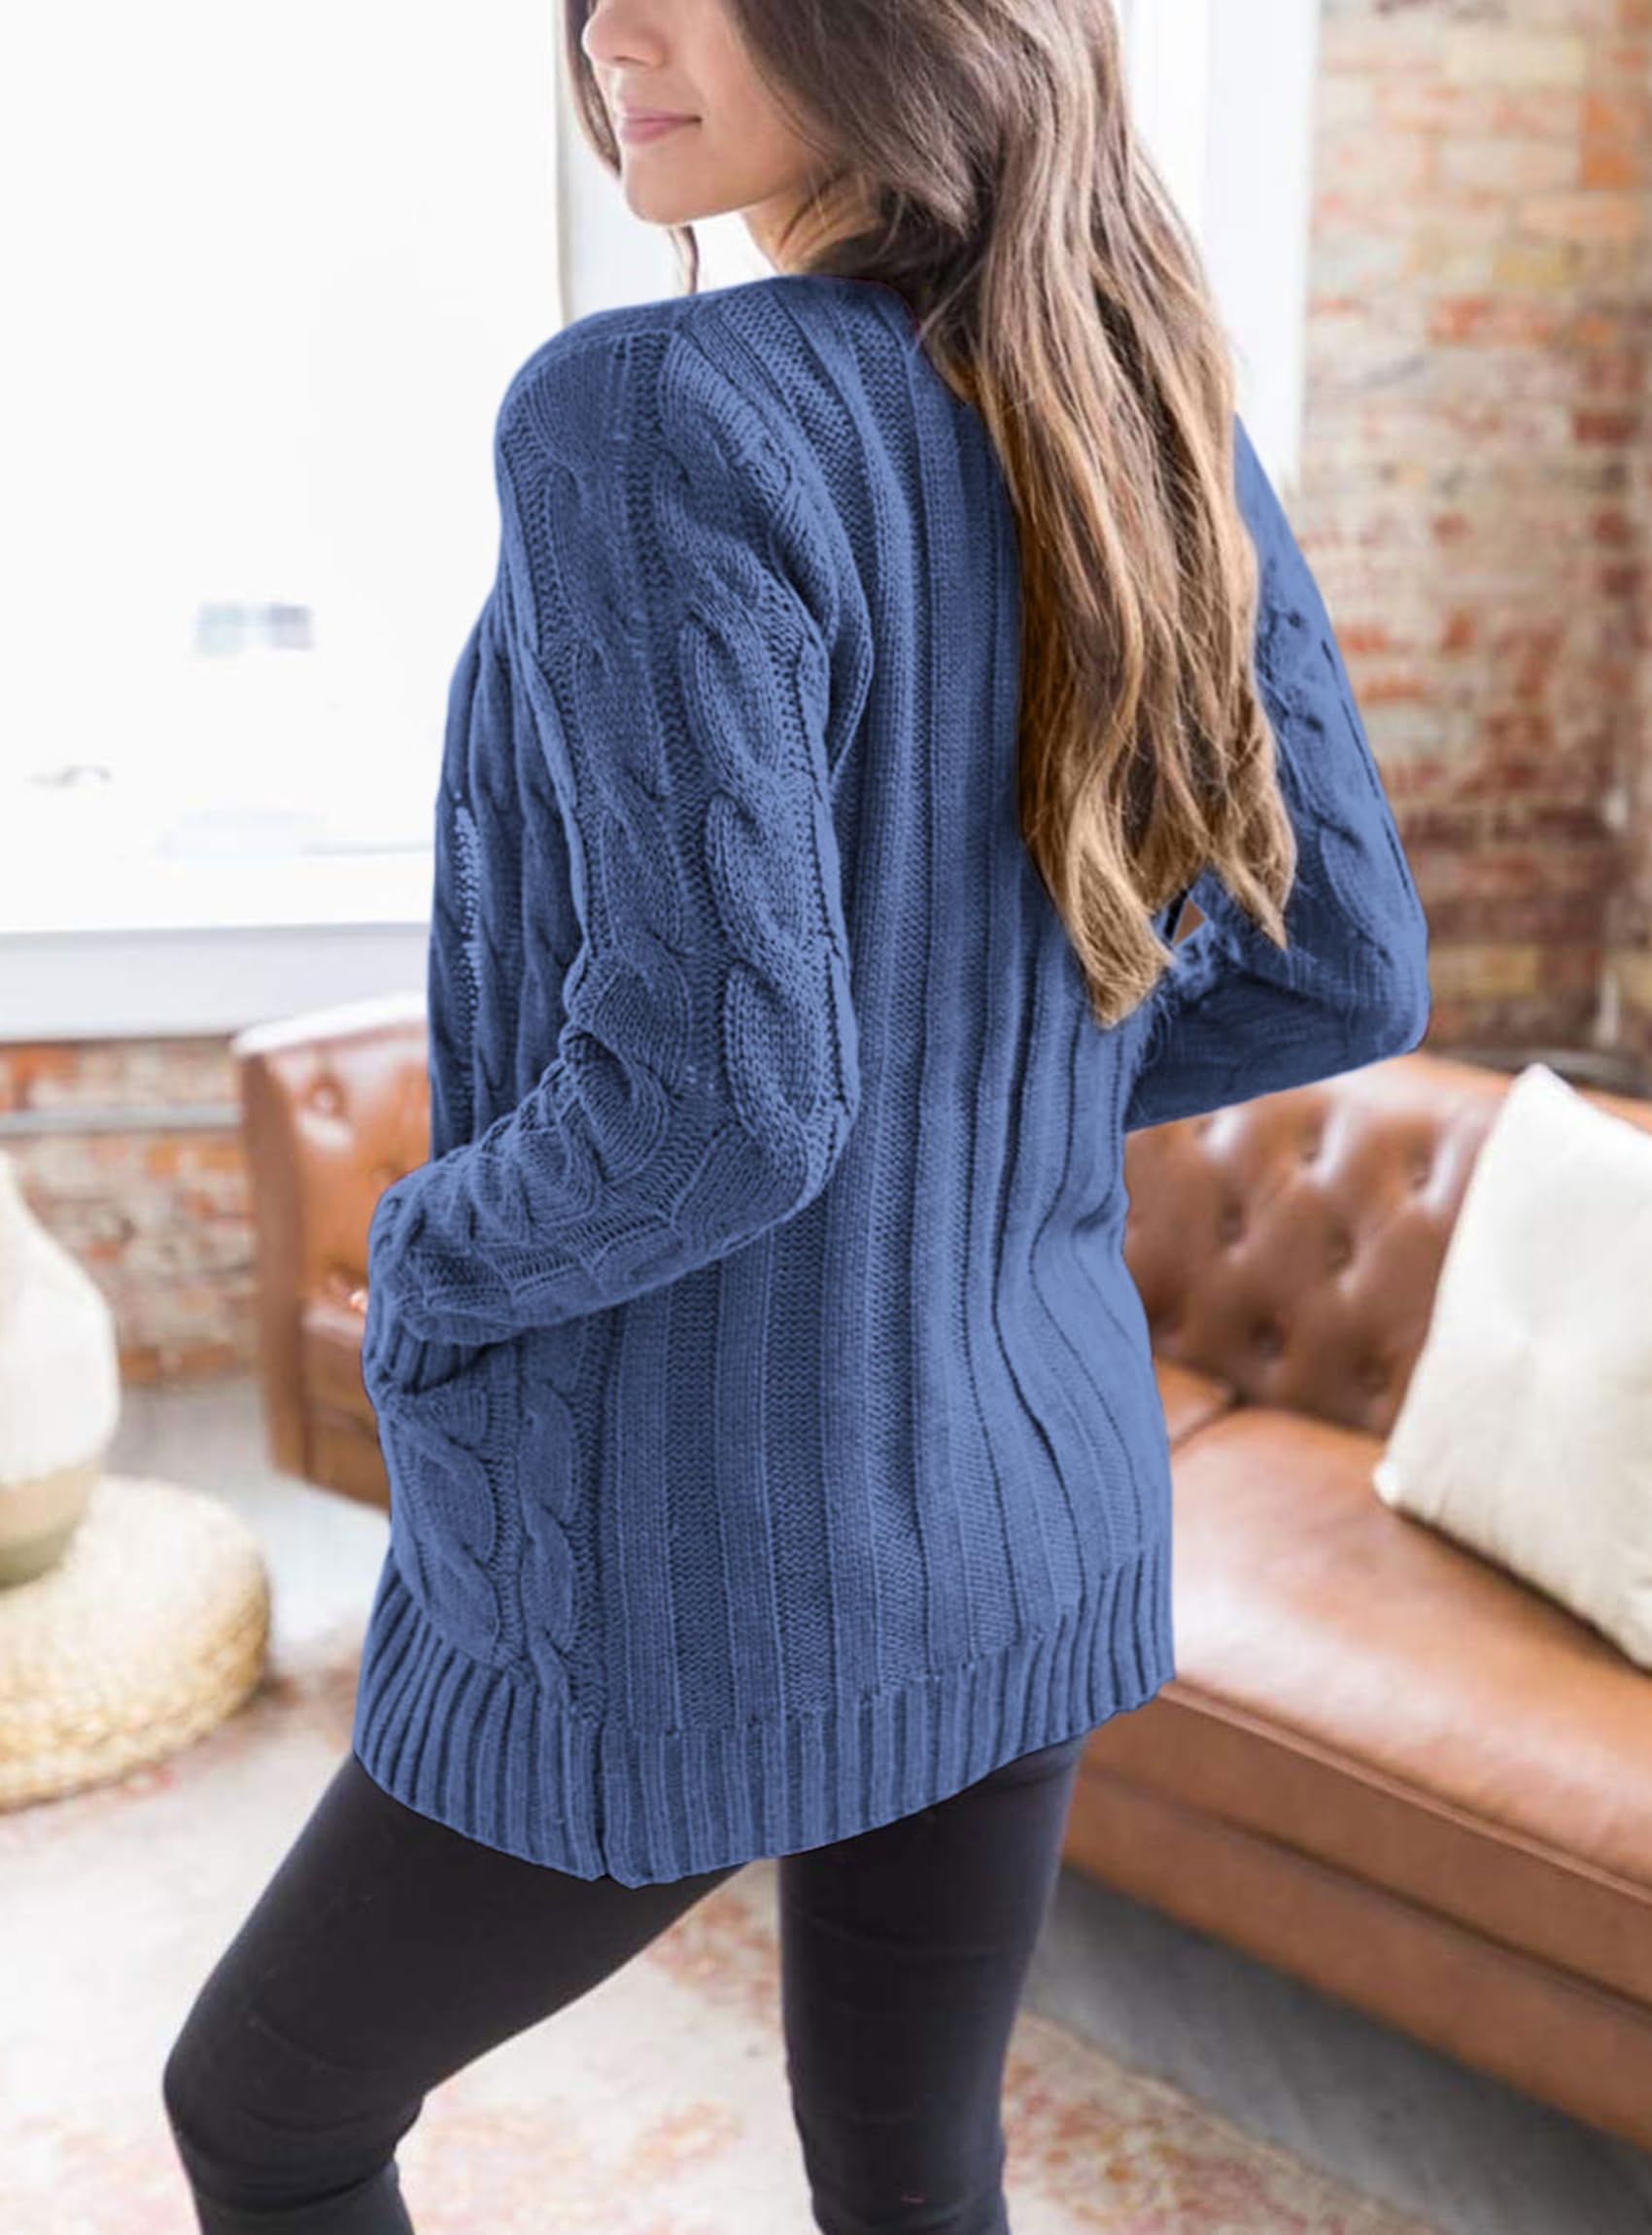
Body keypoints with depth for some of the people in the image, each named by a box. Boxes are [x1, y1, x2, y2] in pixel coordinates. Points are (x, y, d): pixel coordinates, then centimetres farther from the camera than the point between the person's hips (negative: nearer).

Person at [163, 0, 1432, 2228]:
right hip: (1026, 1515, 7)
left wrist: (430, 1265, -8)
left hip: (685, 1572, -6)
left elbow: (723, 1087, -29)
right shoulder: (1169, 419, -1)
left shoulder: (657, 417, -24)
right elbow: (1342, 972, 3)